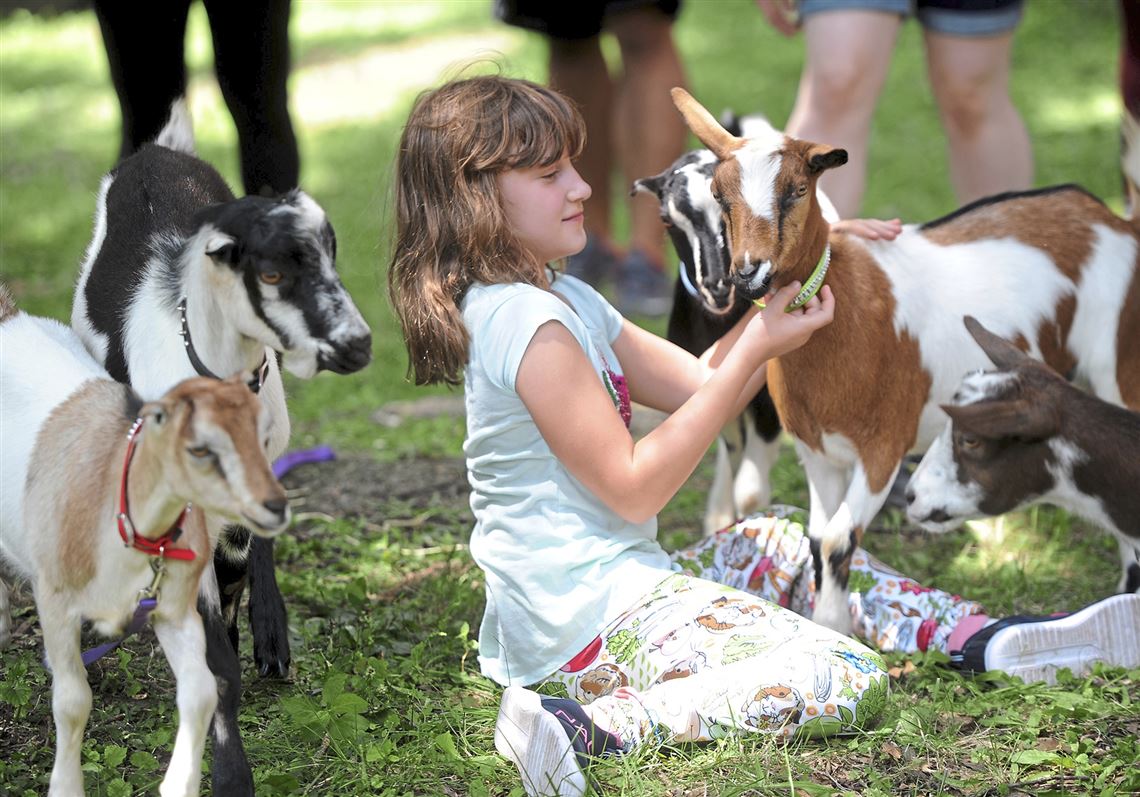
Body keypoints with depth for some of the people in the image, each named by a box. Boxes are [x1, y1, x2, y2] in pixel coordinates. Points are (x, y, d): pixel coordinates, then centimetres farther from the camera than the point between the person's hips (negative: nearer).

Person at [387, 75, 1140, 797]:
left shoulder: (562, 299, 14)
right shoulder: (527, 321, -18)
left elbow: (698, 384, 13)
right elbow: (634, 489, -17)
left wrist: (784, 291, 3)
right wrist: (752, 355, -15)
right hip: (590, 617, -11)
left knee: (785, 541, 29)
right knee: (850, 681, -21)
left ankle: (989, 636, 19)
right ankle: (597, 724, -28)